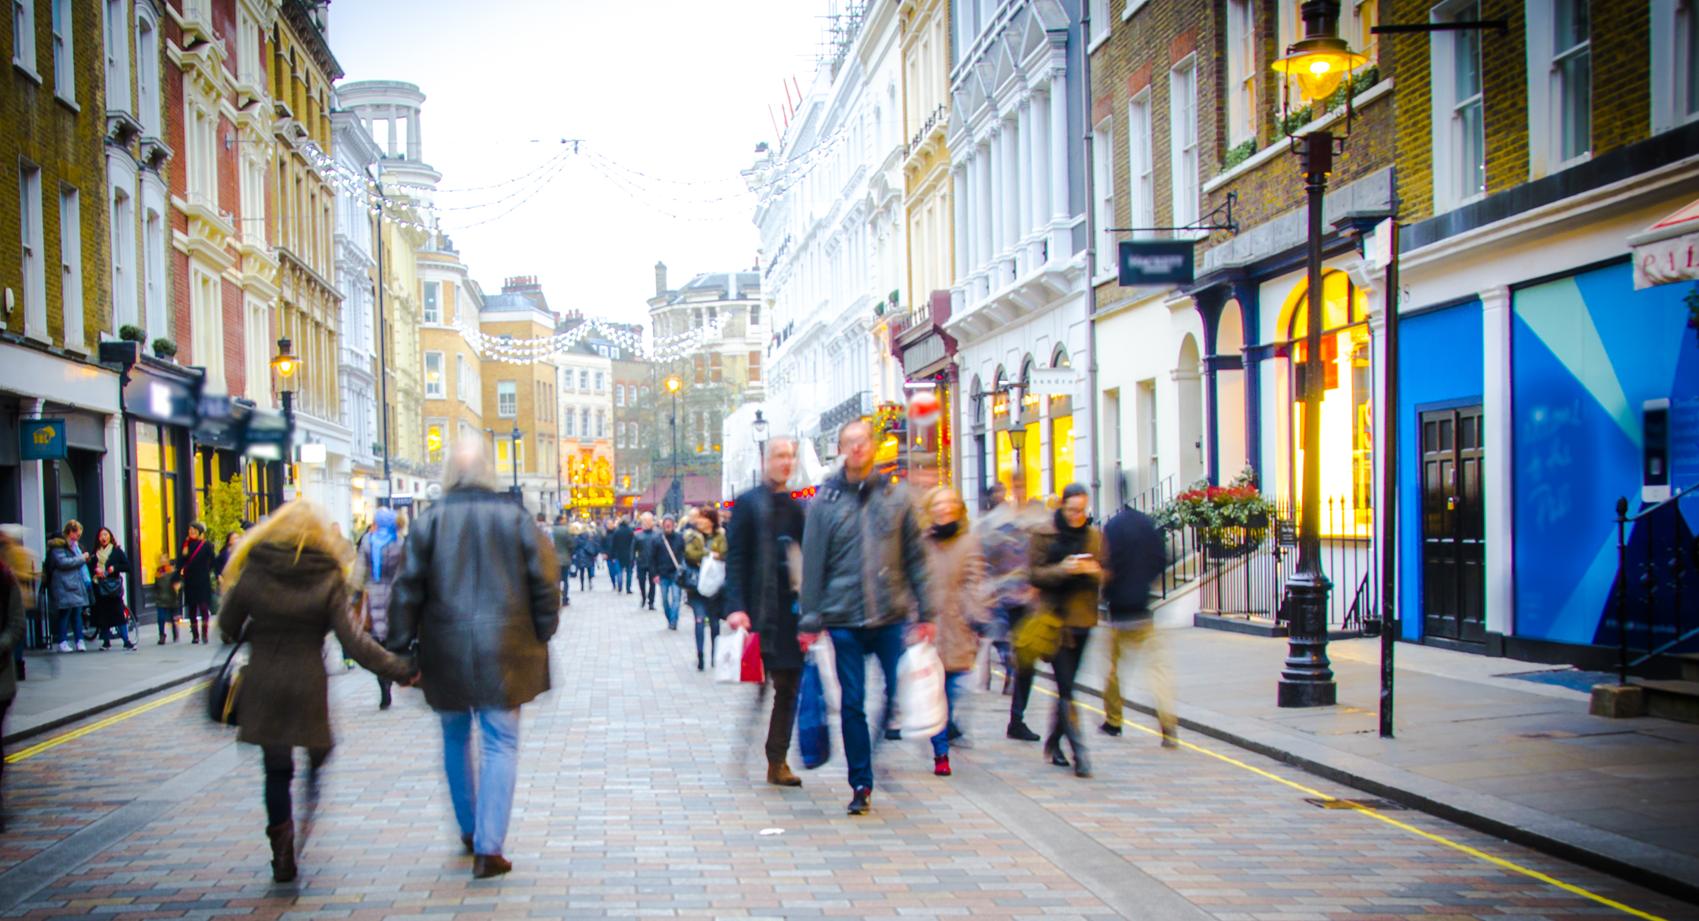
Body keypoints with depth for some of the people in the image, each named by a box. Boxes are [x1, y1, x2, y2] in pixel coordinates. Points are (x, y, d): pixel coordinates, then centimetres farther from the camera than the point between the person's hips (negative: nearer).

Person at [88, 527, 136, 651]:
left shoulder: (117, 551, 4)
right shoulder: (96, 554, 11)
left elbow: (127, 566, 1)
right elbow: (89, 566, 10)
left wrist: (115, 567, -14)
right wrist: (95, 570, -10)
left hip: (113, 588, -3)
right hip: (100, 588, 3)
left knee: (119, 614, -8)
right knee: (102, 615, 3)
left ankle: (126, 642, -8)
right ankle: (106, 642, 13)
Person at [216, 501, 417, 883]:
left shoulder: (253, 573, -4)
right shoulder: (328, 579, -8)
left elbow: (227, 626, 6)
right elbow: (353, 640, -13)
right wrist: (398, 669, -7)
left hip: (262, 684, 1)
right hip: (308, 686, -1)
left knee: (276, 769, 8)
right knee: (318, 755, 20)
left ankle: (282, 855, 6)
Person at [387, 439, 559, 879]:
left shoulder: (429, 522, -2)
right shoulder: (516, 519, -2)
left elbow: (408, 590, -2)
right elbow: (543, 584, 0)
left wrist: (400, 648, 4)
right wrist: (542, 636, 11)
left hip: (446, 653, 1)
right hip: (504, 652, -1)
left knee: (455, 738, 20)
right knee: (500, 743, 2)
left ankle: (469, 829, 32)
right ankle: (488, 847, -5)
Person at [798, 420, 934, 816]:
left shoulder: (896, 496, 6)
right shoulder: (825, 501, 3)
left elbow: (916, 557, 8)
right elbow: (813, 564, 3)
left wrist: (925, 613, 3)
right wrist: (809, 620, -1)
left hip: (892, 618, 1)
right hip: (844, 619, -1)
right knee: (852, 704, 3)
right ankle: (861, 784, 14)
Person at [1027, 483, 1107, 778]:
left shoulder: (1094, 535, 9)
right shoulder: (1044, 534, -3)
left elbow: (1106, 574, 11)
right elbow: (1035, 574, -6)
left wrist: (1094, 571, -11)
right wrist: (1063, 569, -21)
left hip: (1083, 618, 4)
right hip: (1055, 617, -4)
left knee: (1067, 685, 12)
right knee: (1066, 688, -10)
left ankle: (1054, 743, 28)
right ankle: (1078, 752, -13)